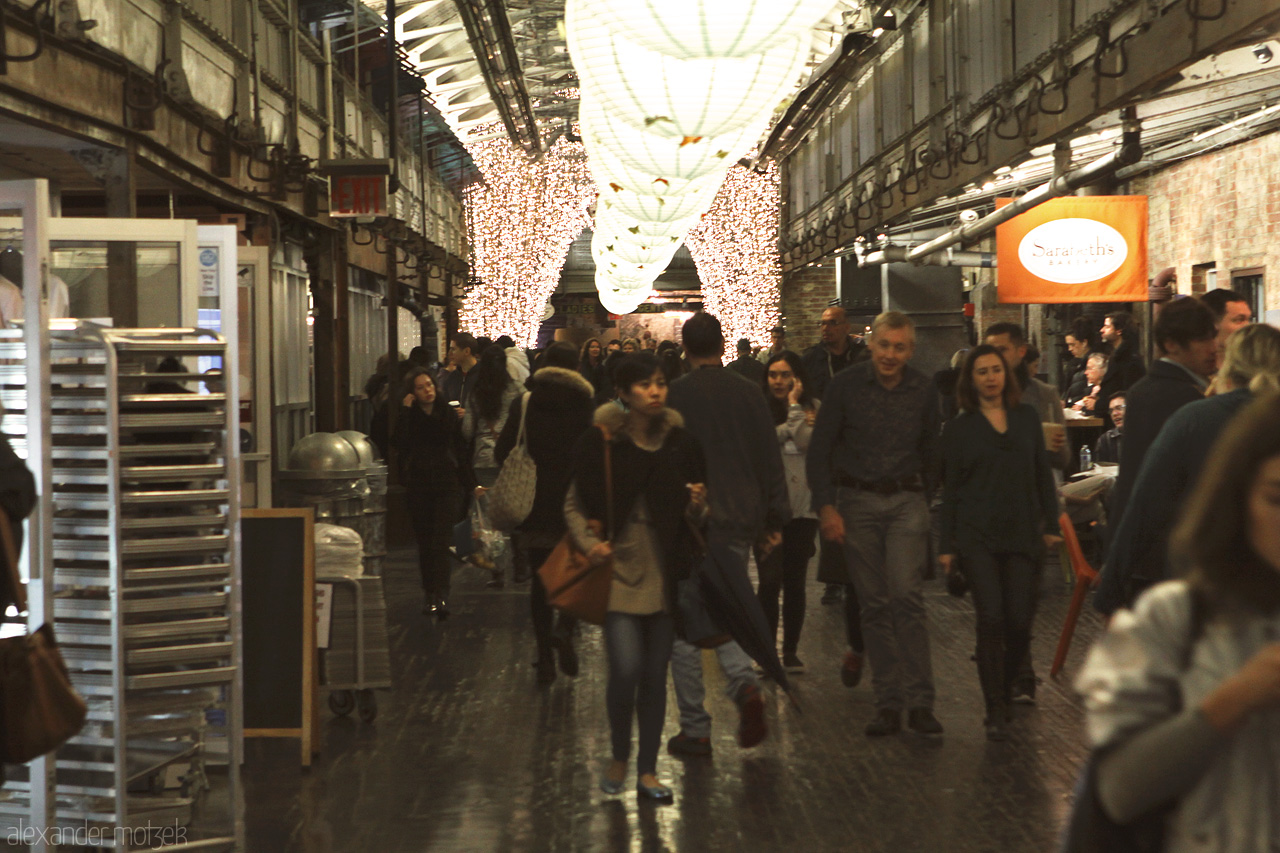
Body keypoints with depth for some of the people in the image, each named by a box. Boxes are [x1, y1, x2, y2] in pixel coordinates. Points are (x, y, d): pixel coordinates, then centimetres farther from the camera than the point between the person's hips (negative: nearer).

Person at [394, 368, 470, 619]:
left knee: (440, 542, -12)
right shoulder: (408, 416, 2)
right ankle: (430, 595, 18)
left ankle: (441, 598, -20)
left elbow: (460, 450, 9)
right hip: (418, 485, 1)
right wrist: (405, 411, -15)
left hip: (446, 485, -1)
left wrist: (467, 483, 6)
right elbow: (401, 444, -15)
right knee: (424, 544, 7)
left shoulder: (448, 414, 5)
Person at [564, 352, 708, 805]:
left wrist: (697, 507, -9)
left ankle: (647, 771, 20)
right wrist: (588, 542, -11)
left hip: (665, 573, 3)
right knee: (626, 669, -13)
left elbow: (694, 516, 14)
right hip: (619, 568, -2)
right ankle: (619, 756, 13)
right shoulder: (600, 444, -4)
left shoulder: (680, 443, 3)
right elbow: (574, 504, 5)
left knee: (655, 675, 7)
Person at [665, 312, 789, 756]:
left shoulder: (673, 397, -8)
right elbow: (771, 461, 6)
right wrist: (774, 520, 12)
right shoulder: (750, 393, 3)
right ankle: (745, 683, -8)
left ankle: (695, 730, 6)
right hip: (739, 521, 4)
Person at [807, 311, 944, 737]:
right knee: (874, 603, 2)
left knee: (907, 596, -13)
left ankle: (919, 702, -10)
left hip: (906, 501, 0)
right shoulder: (845, 386, -2)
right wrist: (826, 506, -9)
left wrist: (923, 497, 10)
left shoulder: (924, 391, 3)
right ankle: (887, 704, 8)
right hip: (857, 501, 0)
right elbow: (819, 451, -1)